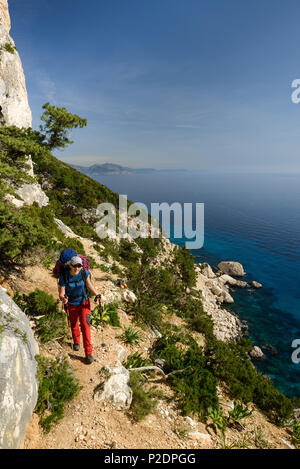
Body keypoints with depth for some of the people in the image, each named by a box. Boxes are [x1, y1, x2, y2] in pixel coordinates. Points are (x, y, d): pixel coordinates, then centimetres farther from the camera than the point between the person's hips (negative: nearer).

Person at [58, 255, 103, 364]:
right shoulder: (64, 277, -25)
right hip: (71, 305, 1)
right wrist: (63, 299, -45)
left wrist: (97, 295, -15)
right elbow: (61, 294, -22)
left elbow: (89, 284, -4)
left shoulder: (84, 273, -20)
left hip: (84, 302, 0)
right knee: (74, 324, 21)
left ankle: (88, 352, -4)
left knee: (85, 324, -12)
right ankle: (76, 342, 52)